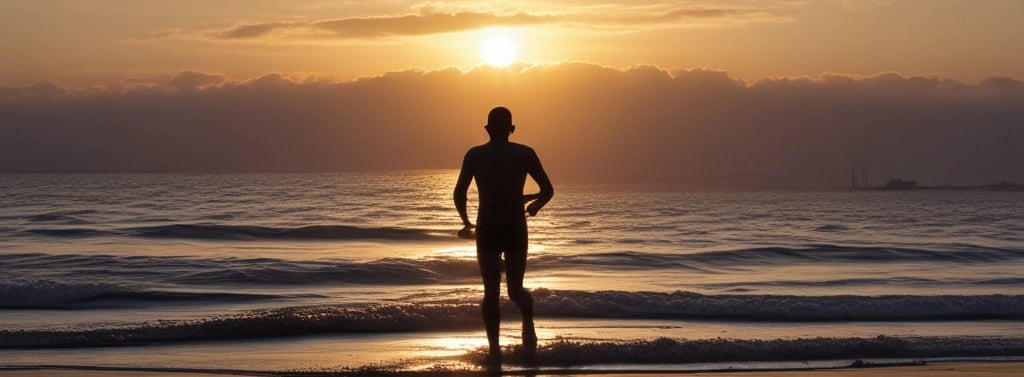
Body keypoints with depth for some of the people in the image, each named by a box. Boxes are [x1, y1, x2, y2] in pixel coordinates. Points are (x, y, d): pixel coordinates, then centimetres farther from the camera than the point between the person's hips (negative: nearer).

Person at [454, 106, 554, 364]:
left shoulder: (474, 155, -1)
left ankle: (495, 349, 2)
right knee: (515, 288, 17)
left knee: (491, 291, 8)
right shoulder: (525, 153, 0)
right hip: (515, 229, 0)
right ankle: (527, 321, -9)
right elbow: (548, 190, -1)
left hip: (487, 230, 0)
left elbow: (459, 194, -6)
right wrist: (534, 205, 20)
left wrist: (466, 221, 12)